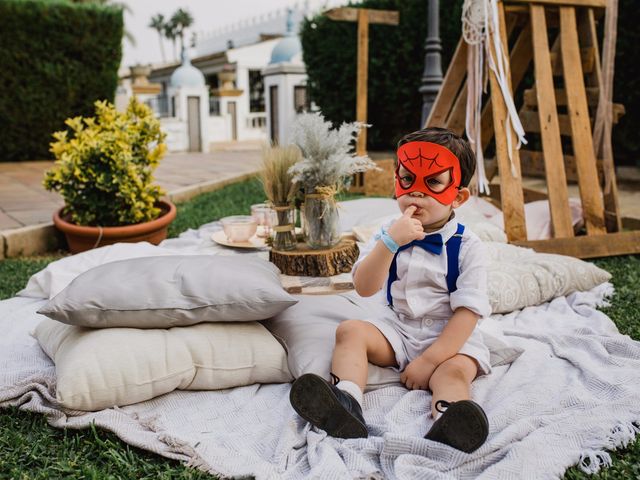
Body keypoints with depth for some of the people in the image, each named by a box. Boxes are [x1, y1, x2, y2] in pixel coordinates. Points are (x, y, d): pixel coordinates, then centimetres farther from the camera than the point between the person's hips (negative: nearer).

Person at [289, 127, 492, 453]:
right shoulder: (389, 235, 0)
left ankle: (448, 425, -59)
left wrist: (430, 359, -22)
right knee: (350, 330, -18)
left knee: (454, 370, -31)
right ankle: (346, 403, -40)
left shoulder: (466, 247, -9)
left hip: (448, 336, -3)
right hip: (396, 327, 4)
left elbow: (468, 311, -14)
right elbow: (364, 288, -13)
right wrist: (391, 241, -27)